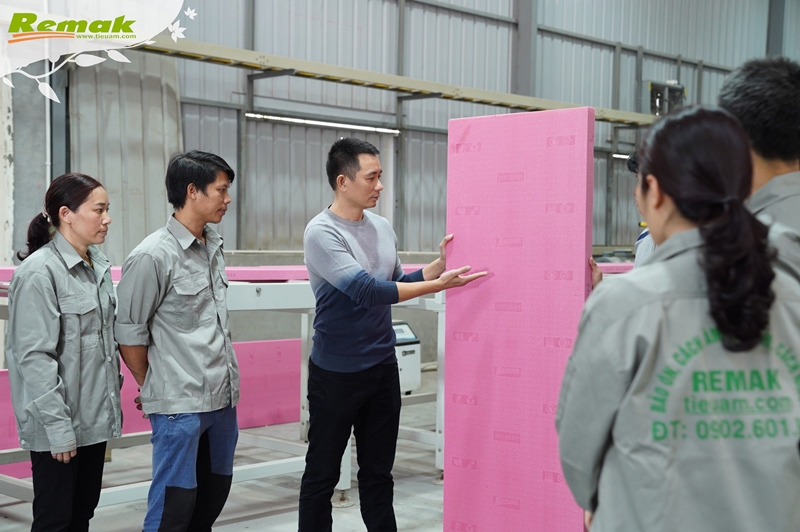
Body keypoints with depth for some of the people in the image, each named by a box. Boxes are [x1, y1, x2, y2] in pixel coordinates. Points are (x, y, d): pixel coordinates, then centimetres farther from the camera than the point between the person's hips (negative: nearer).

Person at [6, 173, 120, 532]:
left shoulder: (98, 265, 8)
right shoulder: (39, 272, -15)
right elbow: (34, 356, -18)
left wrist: (113, 403, 14)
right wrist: (58, 426, -18)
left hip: (95, 418, 7)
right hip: (58, 424, -7)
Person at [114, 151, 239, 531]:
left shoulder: (213, 249, 11)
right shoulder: (153, 256, -13)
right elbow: (129, 332, -8)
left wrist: (229, 380, 17)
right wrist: (151, 387, 3)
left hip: (223, 398, 7)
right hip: (179, 403, -7)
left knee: (214, 494, 15)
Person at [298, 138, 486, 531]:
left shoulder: (382, 228, 6)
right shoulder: (322, 233, -16)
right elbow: (368, 291, -24)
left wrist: (439, 264, 3)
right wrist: (438, 285, -23)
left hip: (383, 367, 6)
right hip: (337, 373, -6)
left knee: (378, 473, 14)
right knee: (322, 475, 6)